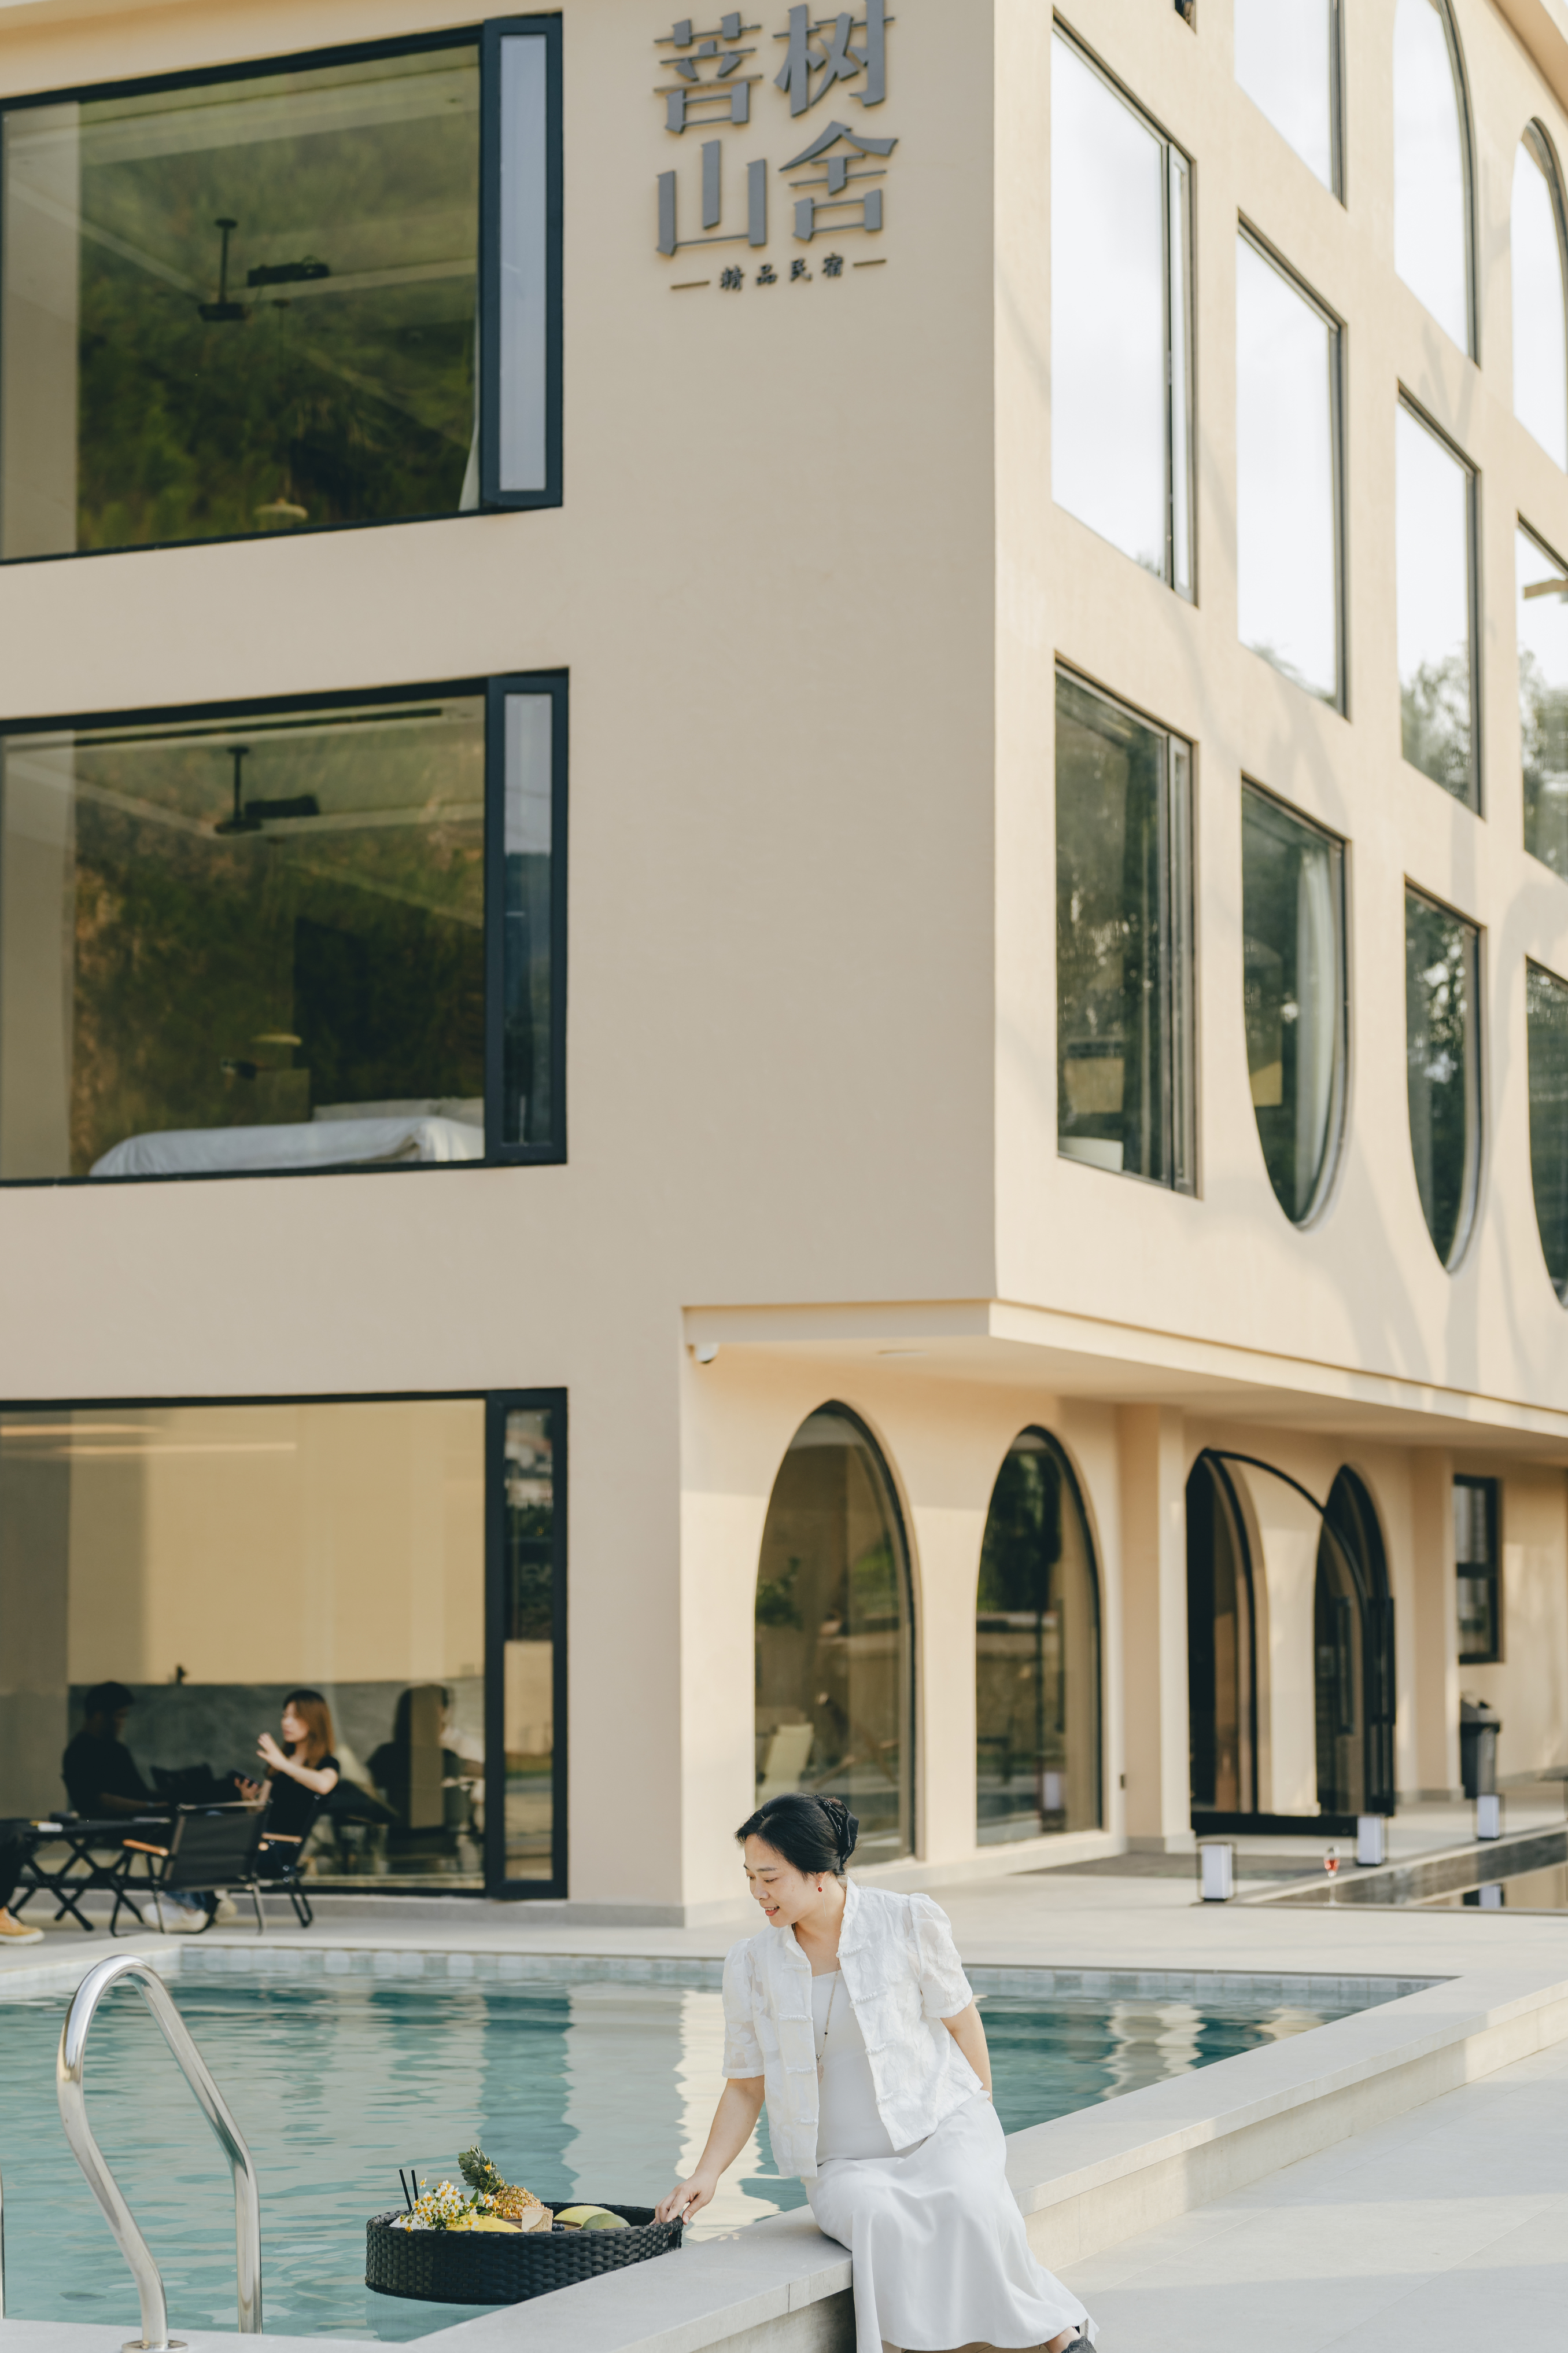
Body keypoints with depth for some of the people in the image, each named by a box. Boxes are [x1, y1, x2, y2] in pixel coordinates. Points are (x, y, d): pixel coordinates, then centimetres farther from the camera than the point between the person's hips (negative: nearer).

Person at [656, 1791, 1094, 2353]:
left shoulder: (908, 1923, -7)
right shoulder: (752, 1964, 0)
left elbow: (960, 2019, 5)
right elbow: (746, 2086, 7)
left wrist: (981, 2123, 7)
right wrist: (706, 2175, -5)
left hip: (938, 2127, -1)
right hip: (844, 2164, 1)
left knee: (968, 2203, -34)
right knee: (876, 2215, -35)